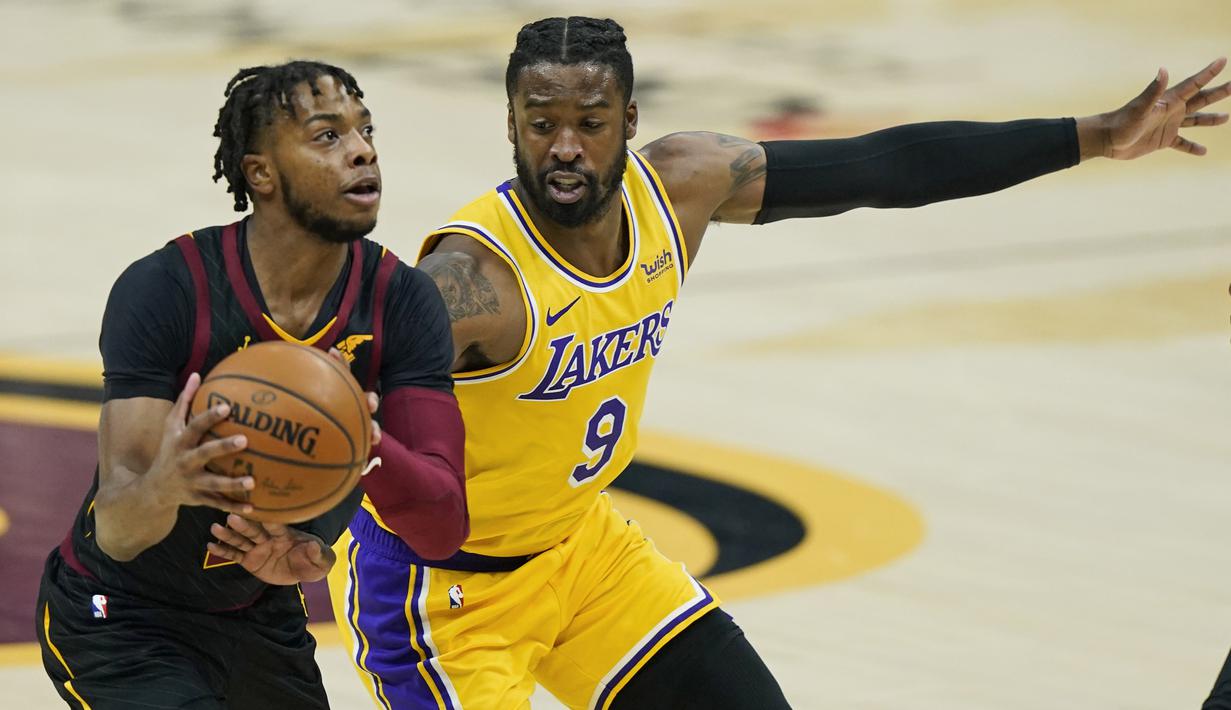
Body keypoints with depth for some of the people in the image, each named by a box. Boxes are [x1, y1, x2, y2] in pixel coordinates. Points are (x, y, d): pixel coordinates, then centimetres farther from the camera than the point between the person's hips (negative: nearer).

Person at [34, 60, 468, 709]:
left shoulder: (402, 304, -15)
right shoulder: (164, 290, -26)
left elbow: (445, 527, -23)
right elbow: (115, 533, -32)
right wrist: (164, 487, -56)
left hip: (262, 621, 5)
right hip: (119, 624, -5)